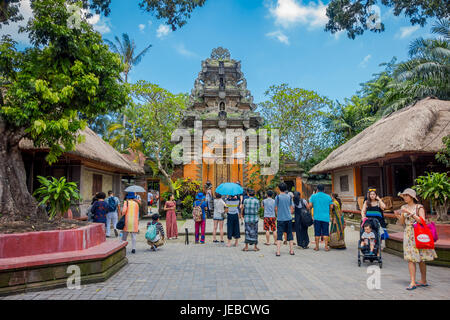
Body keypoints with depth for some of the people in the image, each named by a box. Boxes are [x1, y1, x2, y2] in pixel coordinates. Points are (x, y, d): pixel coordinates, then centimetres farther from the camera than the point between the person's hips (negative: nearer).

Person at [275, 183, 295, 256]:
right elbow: (292, 208, 4)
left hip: (280, 219, -2)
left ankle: (278, 252, -6)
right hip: (289, 218, 2)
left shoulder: (277, 197, -6)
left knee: (279, 235, 0)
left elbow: (276, 209, -2)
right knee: (290, 234, 12)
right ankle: (291, 251, 17)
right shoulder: (289, 197, 1)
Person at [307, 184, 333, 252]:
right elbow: (331, 207, 2)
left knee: (317, 233, 5)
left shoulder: (313, 196, 2)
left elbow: (310, 205, -5)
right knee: (325, 233, 5)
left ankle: (317, 247, 10)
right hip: (325, 217, 0)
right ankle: (326, 247, 2)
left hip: (317, 217, 0)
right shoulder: (328, 197, 4)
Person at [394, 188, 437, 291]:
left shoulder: (419, 207, -5)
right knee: (410, 258, -3)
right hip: (408, 234, 4)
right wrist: (398, 216, -9)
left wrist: (410, 213, -21)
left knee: (420, 259, 4)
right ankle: (412, 282, -1)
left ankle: (424, 281, 20)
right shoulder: (404, 207, 9)